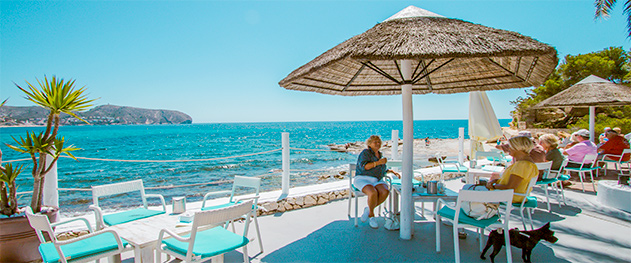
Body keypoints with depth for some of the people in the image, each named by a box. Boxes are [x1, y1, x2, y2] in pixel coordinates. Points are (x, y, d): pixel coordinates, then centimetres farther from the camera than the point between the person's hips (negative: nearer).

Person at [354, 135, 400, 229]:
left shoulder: (380, 155, 19)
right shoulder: (365, 153, -3)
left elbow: (383, 170, 32)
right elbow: (363, 166, -18)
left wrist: (393, 172, 19)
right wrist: (378, 162, -22)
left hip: (376, 181, 6)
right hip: (363, 180, -6)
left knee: (385, 192, -27)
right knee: (373, 193, -36)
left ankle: (368, 210, -7)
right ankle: (371, 214, -9)